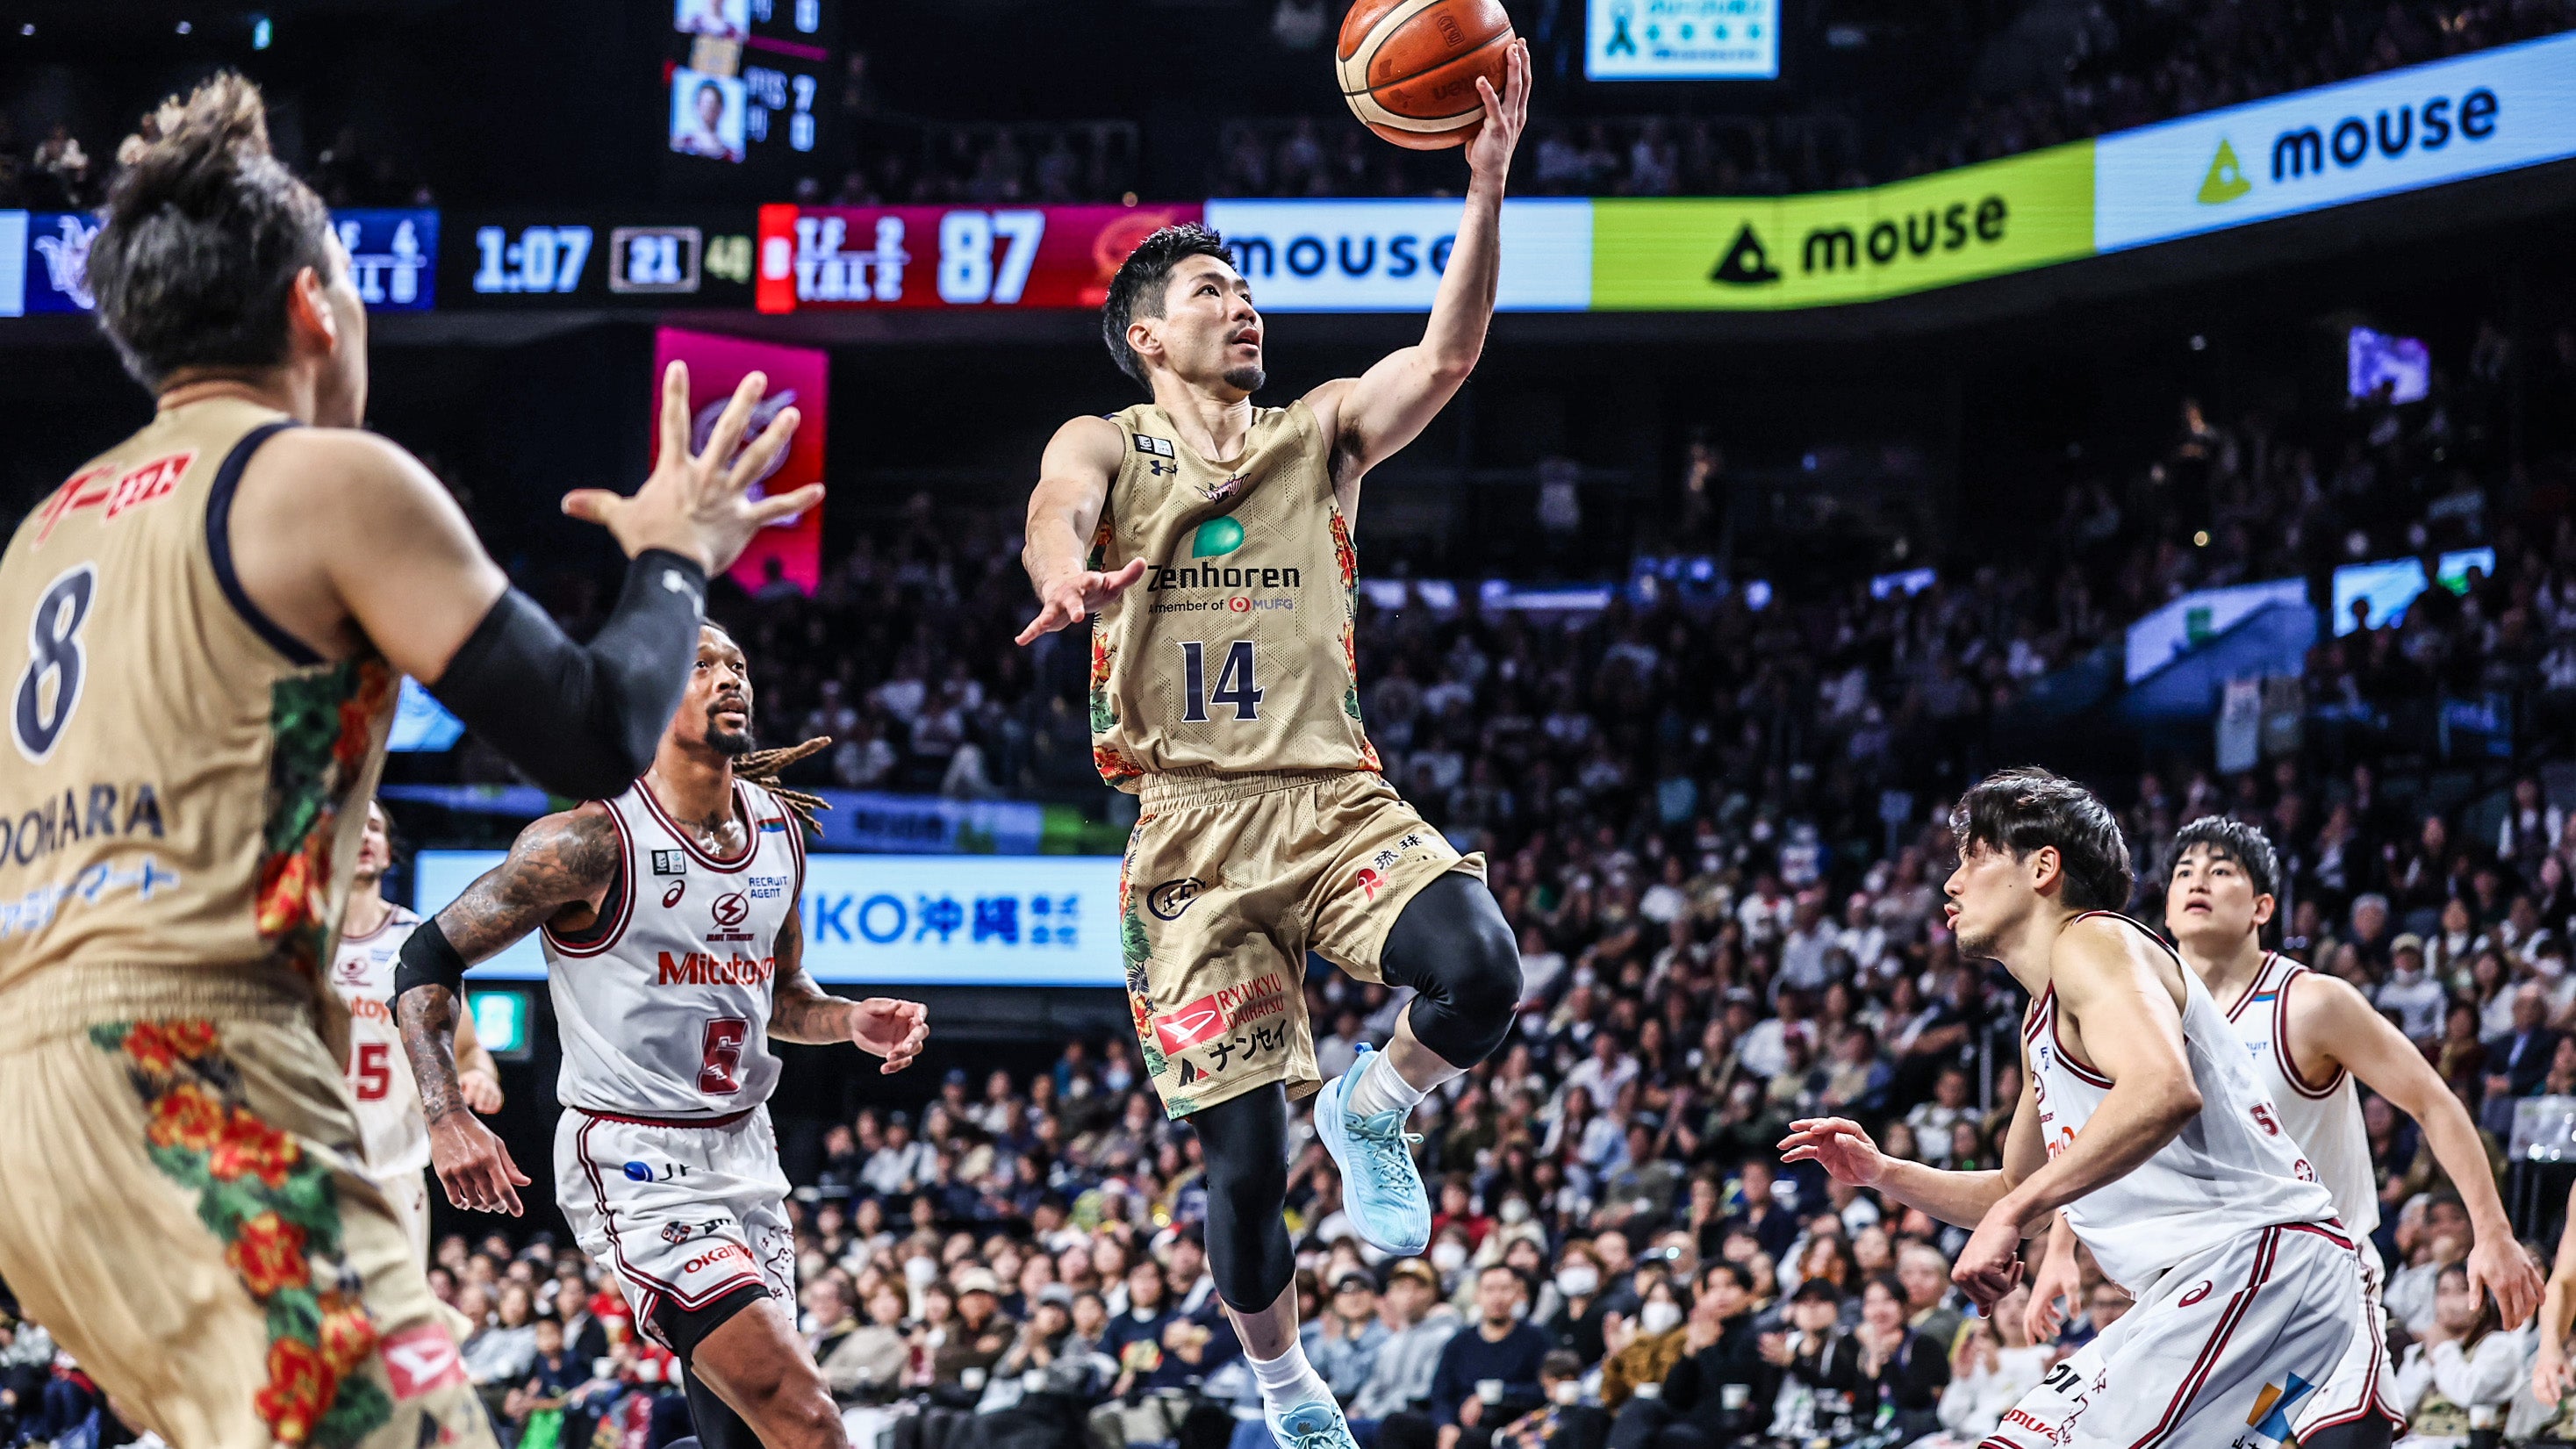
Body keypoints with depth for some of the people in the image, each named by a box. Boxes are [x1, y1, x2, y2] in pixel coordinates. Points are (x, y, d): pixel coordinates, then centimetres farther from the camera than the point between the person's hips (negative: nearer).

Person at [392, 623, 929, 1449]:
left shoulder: (781, 829, 8)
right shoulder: (594, 840, -14)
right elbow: (429, 958, -9)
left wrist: (850, 1023, 0)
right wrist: (448, 1120, -22)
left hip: (744, 1155, 8)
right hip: (634, 1168, -8)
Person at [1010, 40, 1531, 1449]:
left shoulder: (1320, 434, 16)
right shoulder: (1109, 444, 8)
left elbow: (1446, 354, 0)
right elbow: (1058, 510, -16)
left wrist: (1487, 188, -15)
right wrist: (1070, 577, -41)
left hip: (1334, 795, 2)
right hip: (1194, 822, -2)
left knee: (1479, 967, -29)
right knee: (1242, 1157, -4)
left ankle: (1372, 1110, 4)